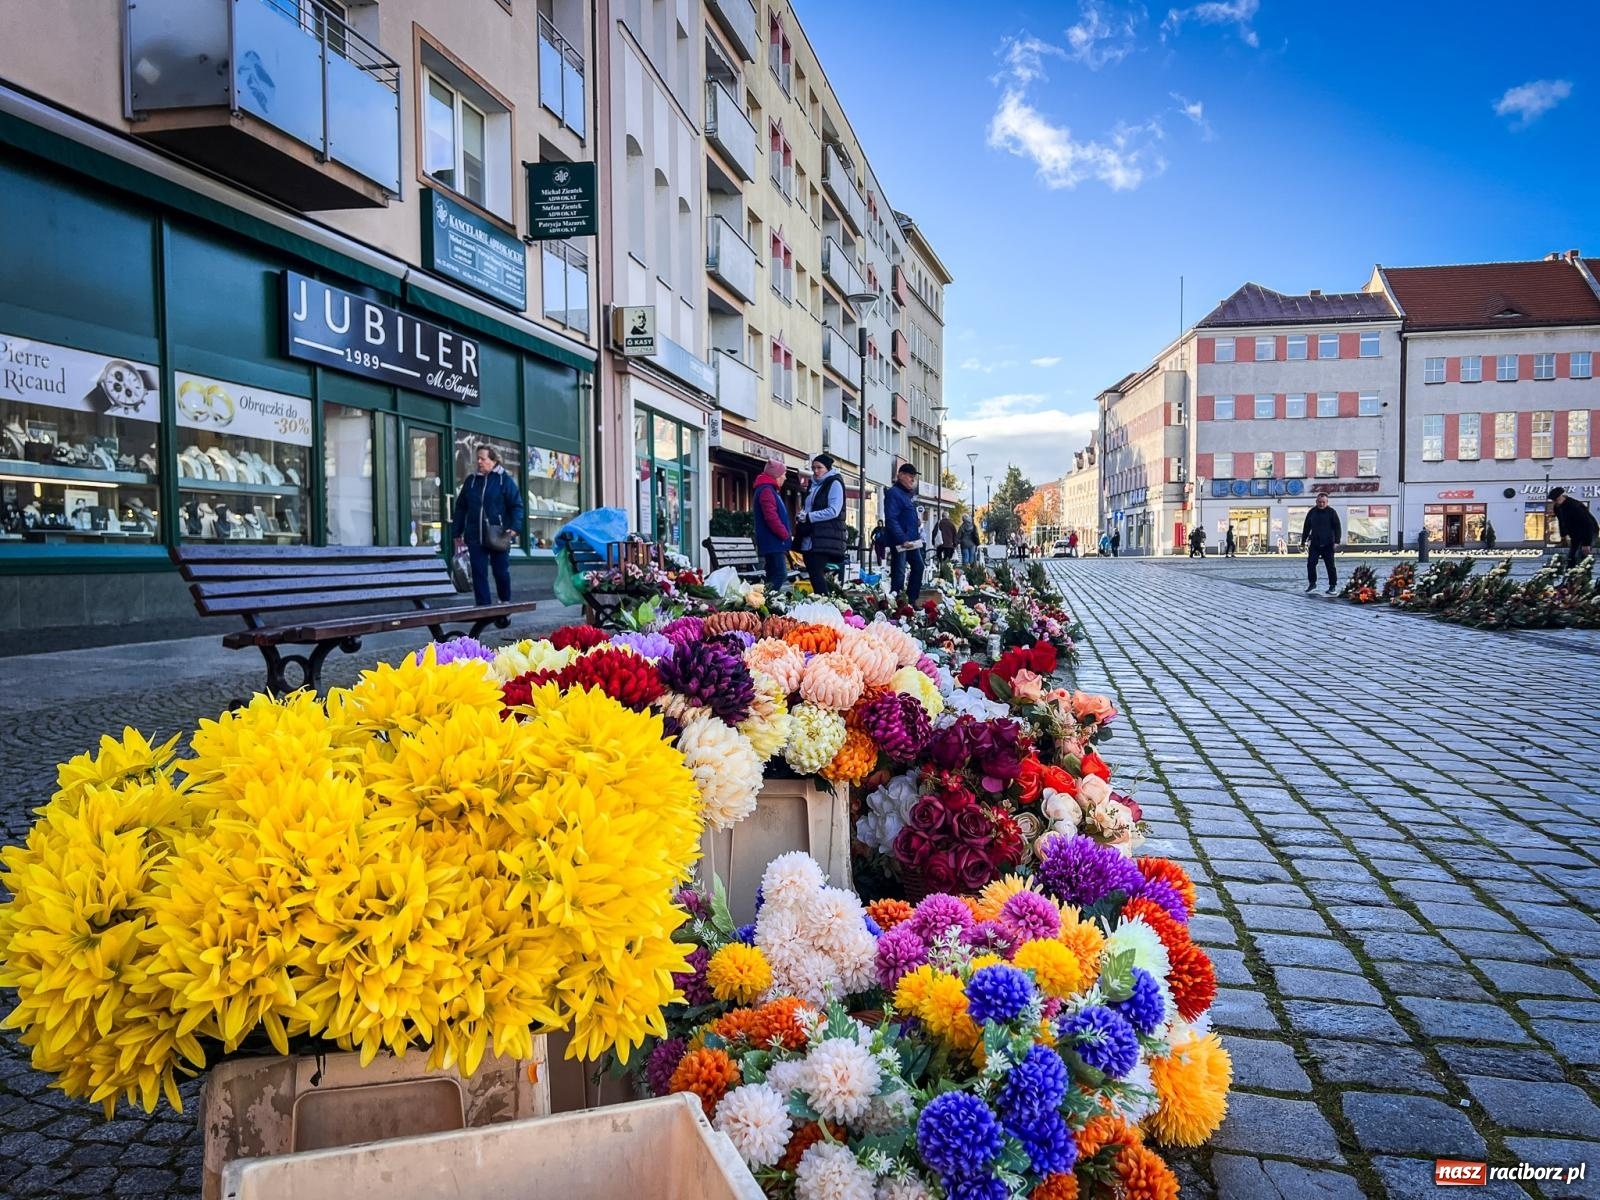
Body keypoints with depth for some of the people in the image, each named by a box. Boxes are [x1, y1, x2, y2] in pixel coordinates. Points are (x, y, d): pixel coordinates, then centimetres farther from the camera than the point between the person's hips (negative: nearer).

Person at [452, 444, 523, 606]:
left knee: (502, 572, 6)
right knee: (479, 574, 1)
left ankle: (505, 603, 27)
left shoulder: (505, 479, -2)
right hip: (475, 538, 3)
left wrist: (514, 527, -19)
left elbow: (517, 505, -5)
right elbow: (460, 508, 14)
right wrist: (457, 532, 10)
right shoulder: (471, 481, 10)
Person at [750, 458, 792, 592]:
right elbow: (772, 518, -21)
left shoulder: (769, 489, 22)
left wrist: (786, 535, 16)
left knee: (774, 576, 8)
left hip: (773, 542, 11)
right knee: (780, 575, -14)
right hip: (773, 542, -11)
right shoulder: (766, 490, -12)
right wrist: (786, 535, -13)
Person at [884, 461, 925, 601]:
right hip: (900, 542, -10)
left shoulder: (910, 493, 17)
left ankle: (911, 600, 21)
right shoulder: (893, 493, -12)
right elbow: (891, 519, -21)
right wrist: (903, 540, -26)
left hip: (912, 541, 10)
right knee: (899, 574, -7)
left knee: (918, 567, 13)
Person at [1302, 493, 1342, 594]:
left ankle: (1332, 586, 7)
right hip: (1314, 544, 3)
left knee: (1330, 566, 1)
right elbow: (1306, 528, 14)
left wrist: (1337, 541, -13)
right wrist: (1303, 541, 12)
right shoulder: (1312, 512, 7)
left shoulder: (1331, 512, -3)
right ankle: (1312, 584, 11)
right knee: (1310, 563, -2)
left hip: (1328, 544, -3)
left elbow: (1337, 527, -4)